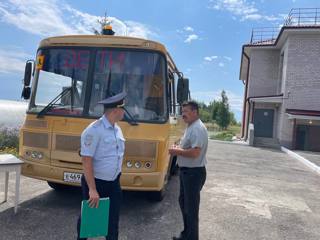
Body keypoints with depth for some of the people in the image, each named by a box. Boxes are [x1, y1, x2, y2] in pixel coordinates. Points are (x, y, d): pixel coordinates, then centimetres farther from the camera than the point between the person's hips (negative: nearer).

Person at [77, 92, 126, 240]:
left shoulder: (117, 129, 5)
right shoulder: (94, 130, -20)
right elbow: (87, 162, -22)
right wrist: (92, 189, -23)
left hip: (113, 184, 6)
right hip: (96, 183, -6)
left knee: (113, 221, 13)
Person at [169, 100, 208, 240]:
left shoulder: (198, 128, -22)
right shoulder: (190, 127, 11)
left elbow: (195, 153, -29)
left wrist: (177, 151, -16)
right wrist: (178, 149, 2)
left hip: (194, 173, -11)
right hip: (186, 171, 11)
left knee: (191, 207, 3)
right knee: (183, 202, 21)